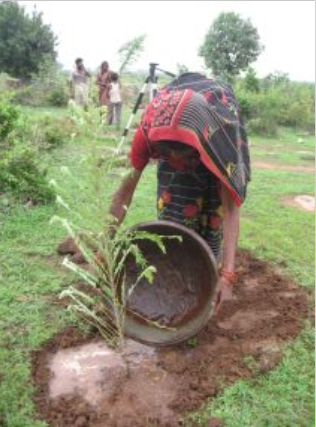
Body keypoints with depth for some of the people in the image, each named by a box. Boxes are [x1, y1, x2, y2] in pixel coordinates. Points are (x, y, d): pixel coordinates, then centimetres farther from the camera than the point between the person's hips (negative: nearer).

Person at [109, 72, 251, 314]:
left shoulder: (221, 135, -43)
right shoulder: (148, 130, -39)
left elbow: (230, 207, -42)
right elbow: (124, 192, -30)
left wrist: (228, 272, -49)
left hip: (215, 155, -1)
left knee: (214, 214, -4)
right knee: (172, 216, -4)